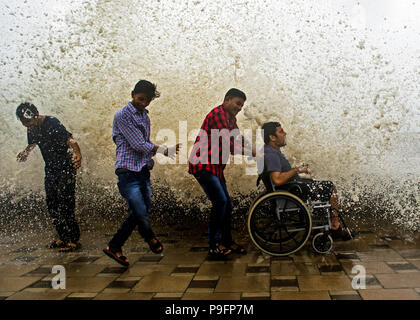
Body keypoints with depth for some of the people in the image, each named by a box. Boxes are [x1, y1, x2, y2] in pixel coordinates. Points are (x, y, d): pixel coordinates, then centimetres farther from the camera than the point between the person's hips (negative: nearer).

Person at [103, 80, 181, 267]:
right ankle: (151, 239, 20)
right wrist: (164, 150, -15)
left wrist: (150, 162, 14)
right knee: (140, 212, -10)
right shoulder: (122, 116, -8)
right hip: (128, 172, -8)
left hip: (143, 171, 8)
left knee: (142, 212, 8)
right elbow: (138, 144, -15)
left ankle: (114, 247, 20)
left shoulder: (144, 116, 17)